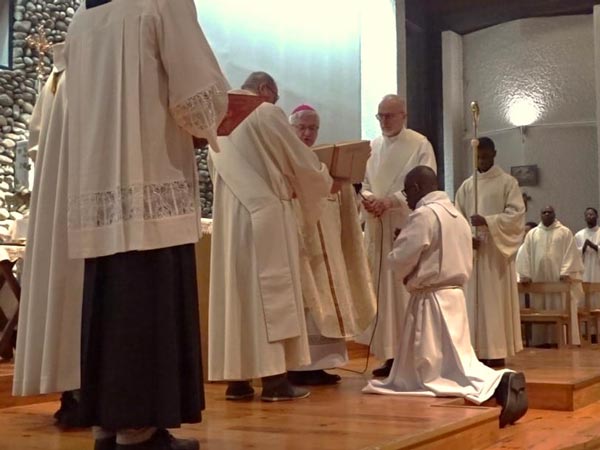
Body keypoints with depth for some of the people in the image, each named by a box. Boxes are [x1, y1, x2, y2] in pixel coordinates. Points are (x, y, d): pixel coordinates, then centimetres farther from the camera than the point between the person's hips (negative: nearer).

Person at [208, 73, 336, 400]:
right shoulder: (266, 113, -4)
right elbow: (299, 158, -2)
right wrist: (326, 183, 17)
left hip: (229, 218, 7)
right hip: (264, 214, -7)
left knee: (235, 291, 6)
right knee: (271, 289, -5)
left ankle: (236, 378, 7)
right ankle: (274, 378, -6)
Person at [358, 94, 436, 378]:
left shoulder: (420, 145, -1)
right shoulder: (373, 147, 15)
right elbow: (364, 184, 14)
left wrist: (389, 201, -19)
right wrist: (368, 198, -10)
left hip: (408, 226, -5)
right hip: (377, 228, 5)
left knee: (408, 290, -8)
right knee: (383, 291, 3)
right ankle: (391, 354, 8)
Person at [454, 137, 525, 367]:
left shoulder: (508, 182, 1)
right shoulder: (466, 186, 12)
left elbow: (516, 214, -8)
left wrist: (487, 221, -19)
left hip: (497, 251, -4)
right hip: (473, 251, 4)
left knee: (496, 300, -4)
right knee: (474, 301, 2)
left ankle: (497, 351, -1)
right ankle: (478, 351, 6)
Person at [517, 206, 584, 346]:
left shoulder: (565, 232, 6)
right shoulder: (532, 234, 13)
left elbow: (570, 253, -4)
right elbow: (526, 255, 7)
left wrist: (566, 272, -16)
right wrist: (525, 274, -2)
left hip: (559, 278, -2)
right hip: (539, 279, 2)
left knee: (561, 310, -3)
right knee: (540, 311, 2)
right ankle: (542, 339, 5)